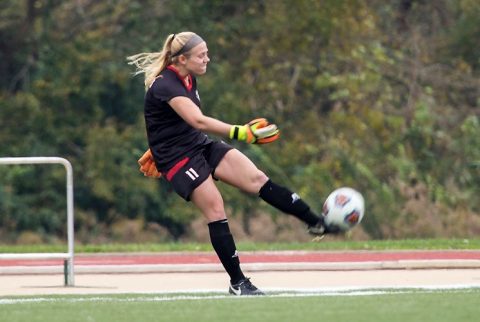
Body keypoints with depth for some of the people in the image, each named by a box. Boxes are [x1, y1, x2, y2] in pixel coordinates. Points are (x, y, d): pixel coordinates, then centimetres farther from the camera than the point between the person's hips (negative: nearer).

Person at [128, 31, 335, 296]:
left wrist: (159, 147, 33)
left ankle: (317, 223, -12)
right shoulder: (165, 85, -26)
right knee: (215, 209, -17)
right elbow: (198, 121, -39)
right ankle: (237, 283, -9)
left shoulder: (189, 78, 6)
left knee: (257, 179, -9)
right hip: (176, 158, -8)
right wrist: (240, 133, -48)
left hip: (200, 145, 8)